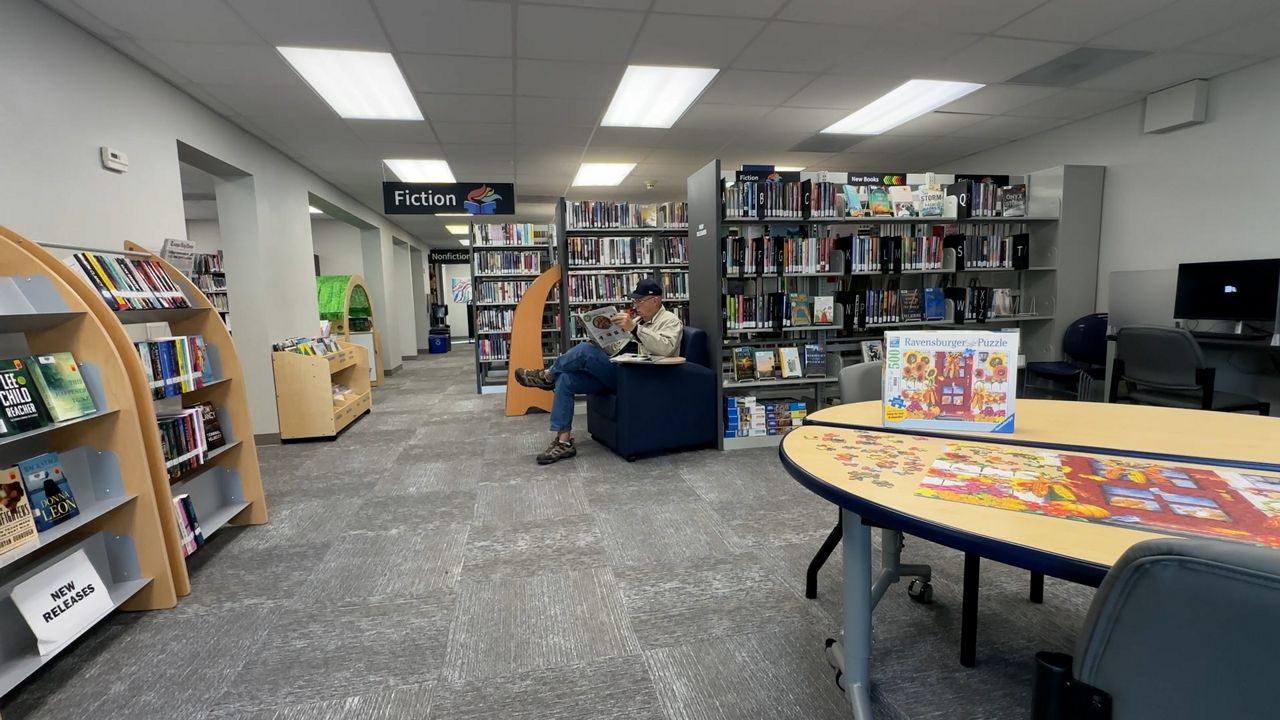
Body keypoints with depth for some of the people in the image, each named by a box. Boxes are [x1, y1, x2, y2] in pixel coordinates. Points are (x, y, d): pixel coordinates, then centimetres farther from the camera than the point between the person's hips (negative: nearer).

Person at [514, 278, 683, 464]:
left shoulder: (670, 320, 2)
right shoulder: (636, 320, 26)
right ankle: (564, 442, -9)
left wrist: (634, 328, -27)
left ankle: (547, 375, 1)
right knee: (565, 379, -11)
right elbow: (613, 349, 24)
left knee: (585, 350, -26)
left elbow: (666, 348, -20)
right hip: (614, 373, 9)